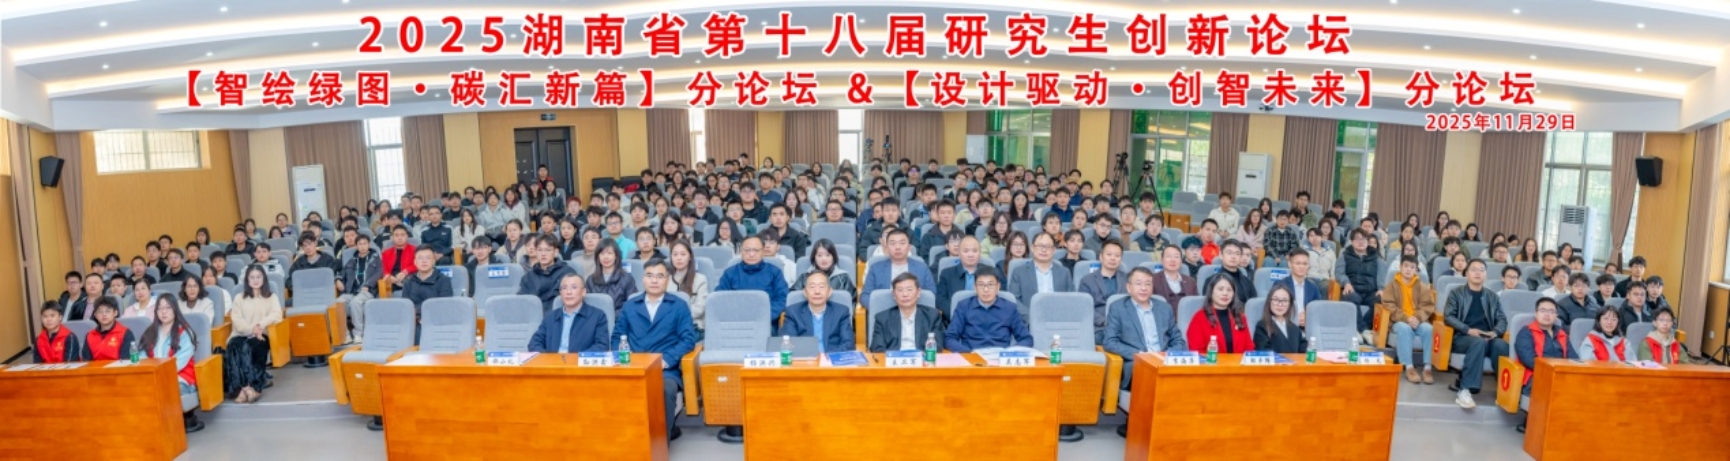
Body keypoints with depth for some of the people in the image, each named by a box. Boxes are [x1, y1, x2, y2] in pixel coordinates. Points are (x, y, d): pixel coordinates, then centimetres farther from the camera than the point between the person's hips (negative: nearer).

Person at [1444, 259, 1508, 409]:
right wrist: (1468, 330, -16)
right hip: (1463, 338, -3)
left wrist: (1495, 332, -10)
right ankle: (1464, 390, -42)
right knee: (1479, 342, -38)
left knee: (1501, 345, -33)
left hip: (1487, 338, 3)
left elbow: (1502, 319, 13)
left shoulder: (1492, 297, 23)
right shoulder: (1456, 294, 11)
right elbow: (1448, 316, -1)